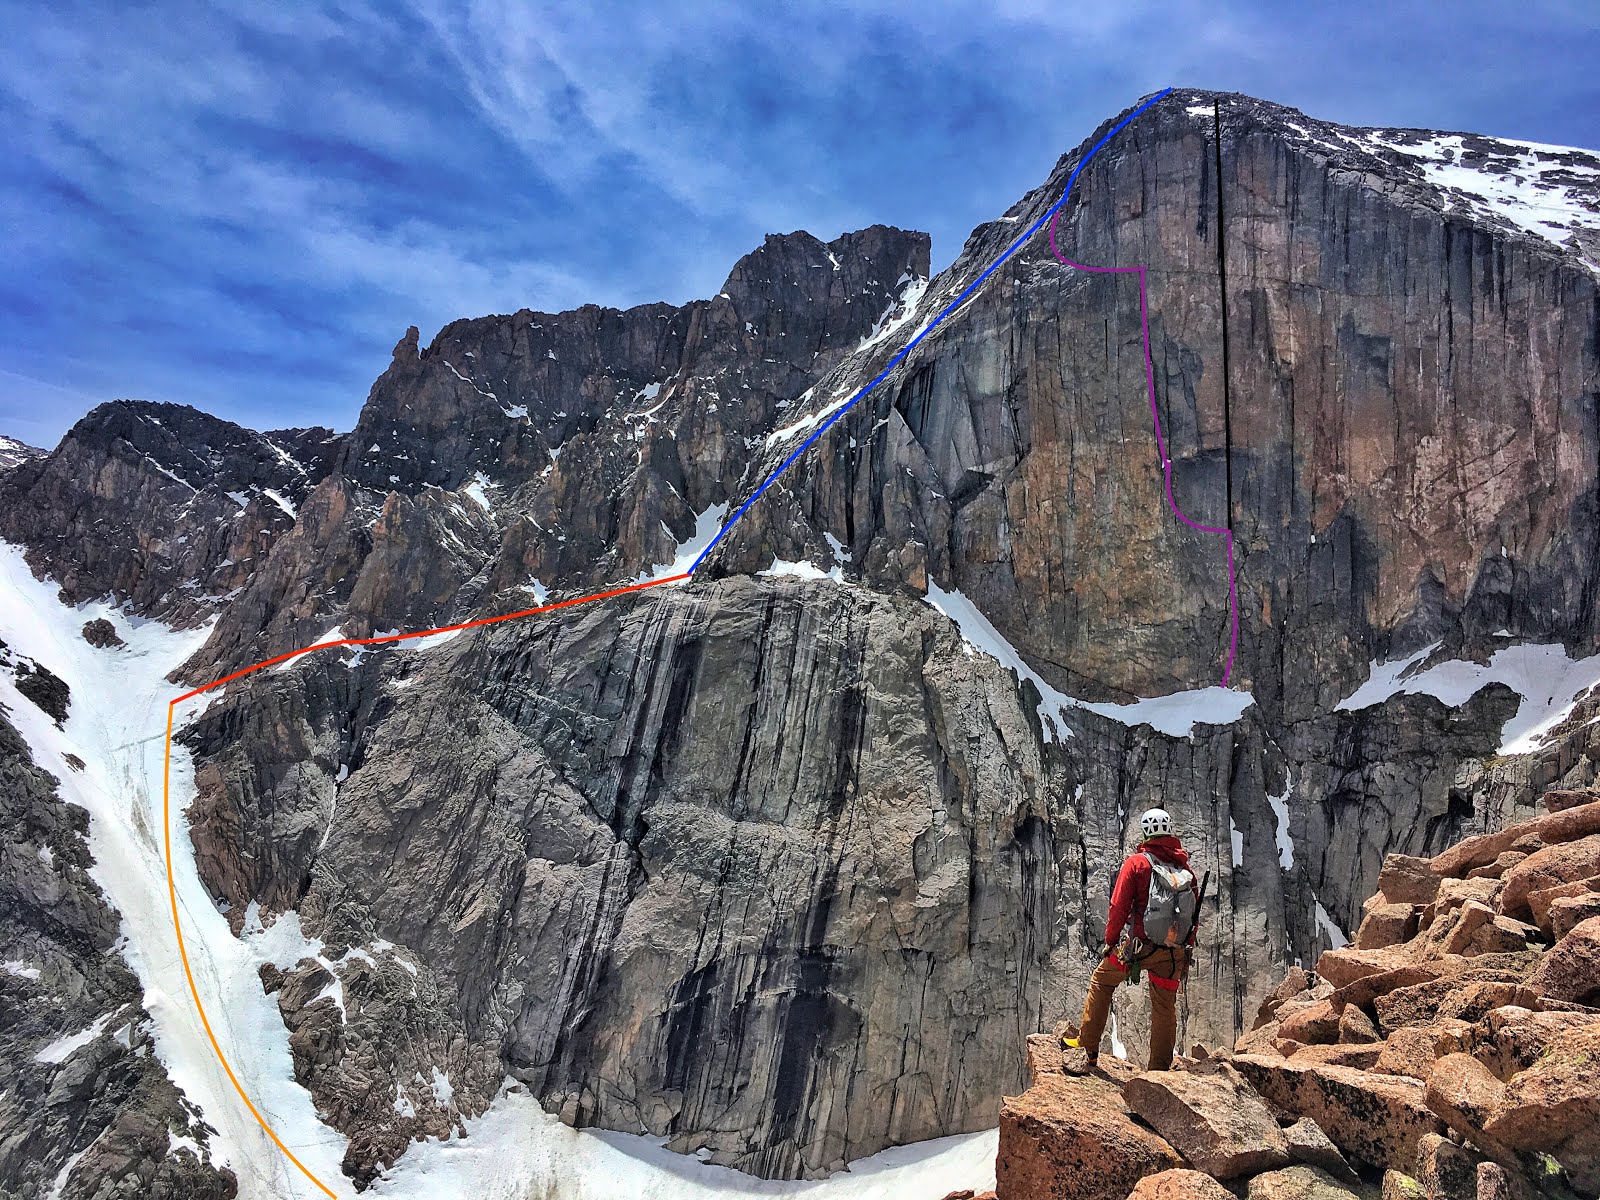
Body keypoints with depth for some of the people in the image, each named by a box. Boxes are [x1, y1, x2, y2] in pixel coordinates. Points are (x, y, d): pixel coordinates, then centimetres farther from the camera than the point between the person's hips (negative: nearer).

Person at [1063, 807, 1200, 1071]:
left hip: (1140, 943, -3)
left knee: (1102, 981, 15)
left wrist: (1110, 941, 1)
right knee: (1165, 1007, 14)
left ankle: (1088, 1046, 16)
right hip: (1174, 951, 4)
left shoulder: (1137, 862, -4)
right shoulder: (1184, 866, 9)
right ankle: (1160, 1069, 19)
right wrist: (1187, 951, 18)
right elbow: (1195, 914, 11)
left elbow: (1119, 906, -8)